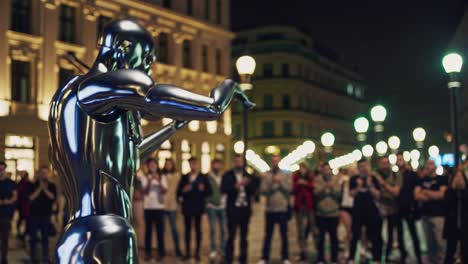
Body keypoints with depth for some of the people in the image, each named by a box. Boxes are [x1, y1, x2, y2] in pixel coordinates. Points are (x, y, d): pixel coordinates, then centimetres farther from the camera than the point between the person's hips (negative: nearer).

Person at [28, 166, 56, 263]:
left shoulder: (51, 186, 5)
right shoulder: (34, 185, 1)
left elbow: (53, 197, -8)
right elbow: (31, 197, -11)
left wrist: (45, 189, -18)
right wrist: (40, 188, -16)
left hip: (46, 214, 1)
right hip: (34, 213, -1)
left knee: (45, 236, 7)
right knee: (33, 236, 2)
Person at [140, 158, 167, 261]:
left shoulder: (162, 178, 8)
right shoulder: (144, 178, 7)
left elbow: (164, 191, -4)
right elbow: (145, 191, -3)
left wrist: (159, 181, -17)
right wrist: (149, 182, -17)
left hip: (159, 207, 0)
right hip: (148, 207, 0)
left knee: (160, 230, -3)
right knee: (148, 230, 0)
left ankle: (161, 252, 2)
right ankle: (147, 252, 4)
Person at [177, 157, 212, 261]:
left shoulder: (203, 177, 5)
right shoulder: (184, 177, 10)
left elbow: (209, 191, 1)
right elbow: (178, 193, 8)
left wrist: (203, 189, -19)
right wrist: (183, 190, -12)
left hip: (198, 206, -2)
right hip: (187, 206, 2)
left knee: (198, 229, -1)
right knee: (187, 229, 4)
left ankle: (197, 252, 5)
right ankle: (187, 252, 9)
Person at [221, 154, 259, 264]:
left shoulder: (248, 176, 11)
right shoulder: (228, 175, 3)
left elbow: (253, 190, 4)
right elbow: (223, 189, -10)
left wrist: (248, 184, -14)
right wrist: (236, 185, -20)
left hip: (245, 208, 3)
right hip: (233, 208, -3)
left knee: (244, 236, 8)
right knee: (231, 235, -4)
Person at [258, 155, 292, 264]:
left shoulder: (286, 175, 4)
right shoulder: (266, 175, 4)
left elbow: (289, 189, -5)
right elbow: (262, 190, -4)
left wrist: (280, 182, -16)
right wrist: (271, 184, -19)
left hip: (283, 209, 0)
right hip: (270, 209, 0)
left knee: (284, 235, 7)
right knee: (268, 235, 8)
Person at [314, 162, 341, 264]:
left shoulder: (336, 179, 3)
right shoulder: (318, 179, -1)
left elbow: (338, 193, -5)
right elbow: (317, 192, -11)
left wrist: (332, 187, -22)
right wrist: (324, 187, -27)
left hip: (334, 213, 1)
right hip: (321, 213, -1)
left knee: (334, 237, 6)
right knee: (321, 237, 6)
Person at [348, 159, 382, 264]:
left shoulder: (373, 179, 3)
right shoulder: (354, 179, 3)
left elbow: (377, 196, -1)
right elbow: (352, 194, -3)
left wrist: (370, 185, -13)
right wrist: (358, 186, -18)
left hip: (371, 209, 1)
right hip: (358, 209, -1)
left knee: (374, 235, 2)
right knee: (355, 235, 2)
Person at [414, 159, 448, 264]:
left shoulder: (442, 179, 2)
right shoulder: (422, 180, 14)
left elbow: (441, 194, -10)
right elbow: (417, 195, 1)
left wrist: (425, 192, 1)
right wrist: (433, 196, -6)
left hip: (438, 215, -4)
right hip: (425, 215, 4)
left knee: (441, 243, -9)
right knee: (430, 244, 10)